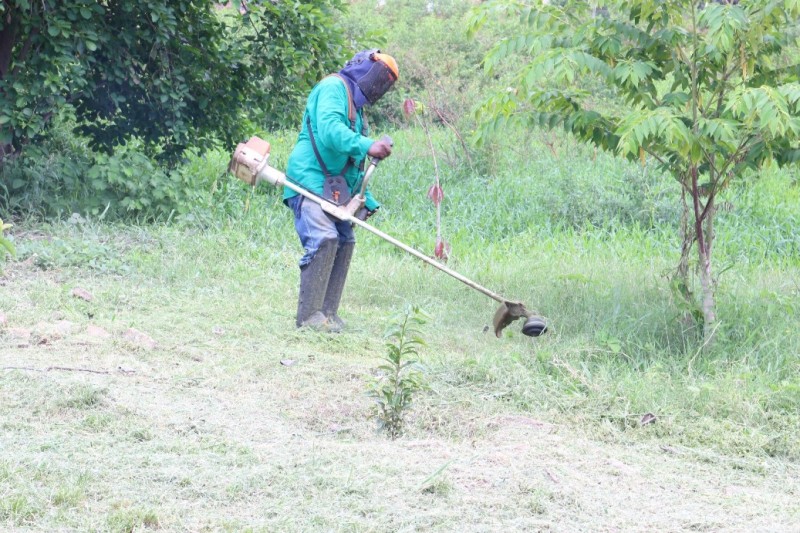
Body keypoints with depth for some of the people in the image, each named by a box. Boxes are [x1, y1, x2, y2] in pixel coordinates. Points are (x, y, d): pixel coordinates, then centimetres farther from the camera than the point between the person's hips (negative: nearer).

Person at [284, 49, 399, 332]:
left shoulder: (356, 106, 26)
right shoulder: (334, 87, -4)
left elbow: (354, 166, 28)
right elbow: (329, 129, -23)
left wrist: (367, 201, 20)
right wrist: (367, 146, -32)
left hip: (332, 189, 10)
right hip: (309, 179, -10)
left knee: (344, 241, 7)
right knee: (324, 239, -21)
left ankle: (327, 314, 11)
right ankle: (309, 315, -19)